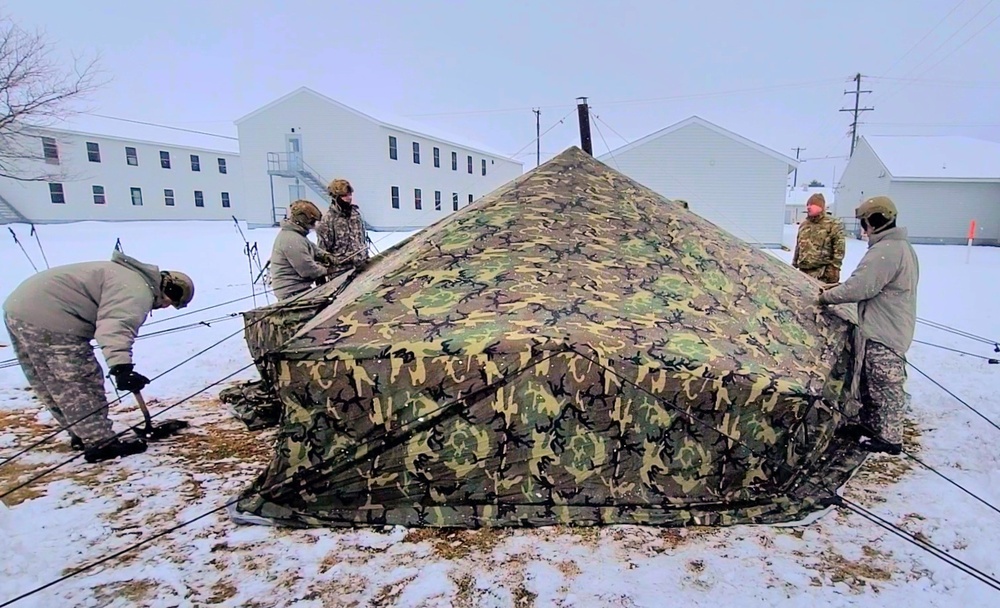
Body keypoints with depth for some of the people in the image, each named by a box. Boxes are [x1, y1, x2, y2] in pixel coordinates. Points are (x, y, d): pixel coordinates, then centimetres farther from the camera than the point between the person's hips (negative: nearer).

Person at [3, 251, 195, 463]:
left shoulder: (129, 274, 19)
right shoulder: (137, 291, -15)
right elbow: (117, 325, -34)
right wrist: (121, 366, -45)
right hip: (47, 320, -11)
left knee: (53, 385, 18)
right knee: (82, 384, -4)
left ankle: (82, 435, 30)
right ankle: (100, 444, 2)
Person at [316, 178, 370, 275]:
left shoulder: (355, 213, 6)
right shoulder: (328, 219, -11)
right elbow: (323, 248, -9)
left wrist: (366, 257, 18)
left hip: (361, 265, 6)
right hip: (340, 269, -6)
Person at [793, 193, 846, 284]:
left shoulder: (832, 224, -4)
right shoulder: (803, 225, 17)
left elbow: (839, 247, -9)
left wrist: (834, 267, -14)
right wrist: (794, 265, 20)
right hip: (804, 270, 7)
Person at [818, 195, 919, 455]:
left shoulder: (885, 251, -22)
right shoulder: (901, 246, 14)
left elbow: (858, 287, -24)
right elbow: (870, 284, 17)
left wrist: (827, 296, -9)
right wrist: (837, 288, 10)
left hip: (884, 334, -11)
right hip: (885, 329, 11)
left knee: (885, 385, 0)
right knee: (870, 381, 20)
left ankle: (890, 438, 11)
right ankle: (871, 424, 32)